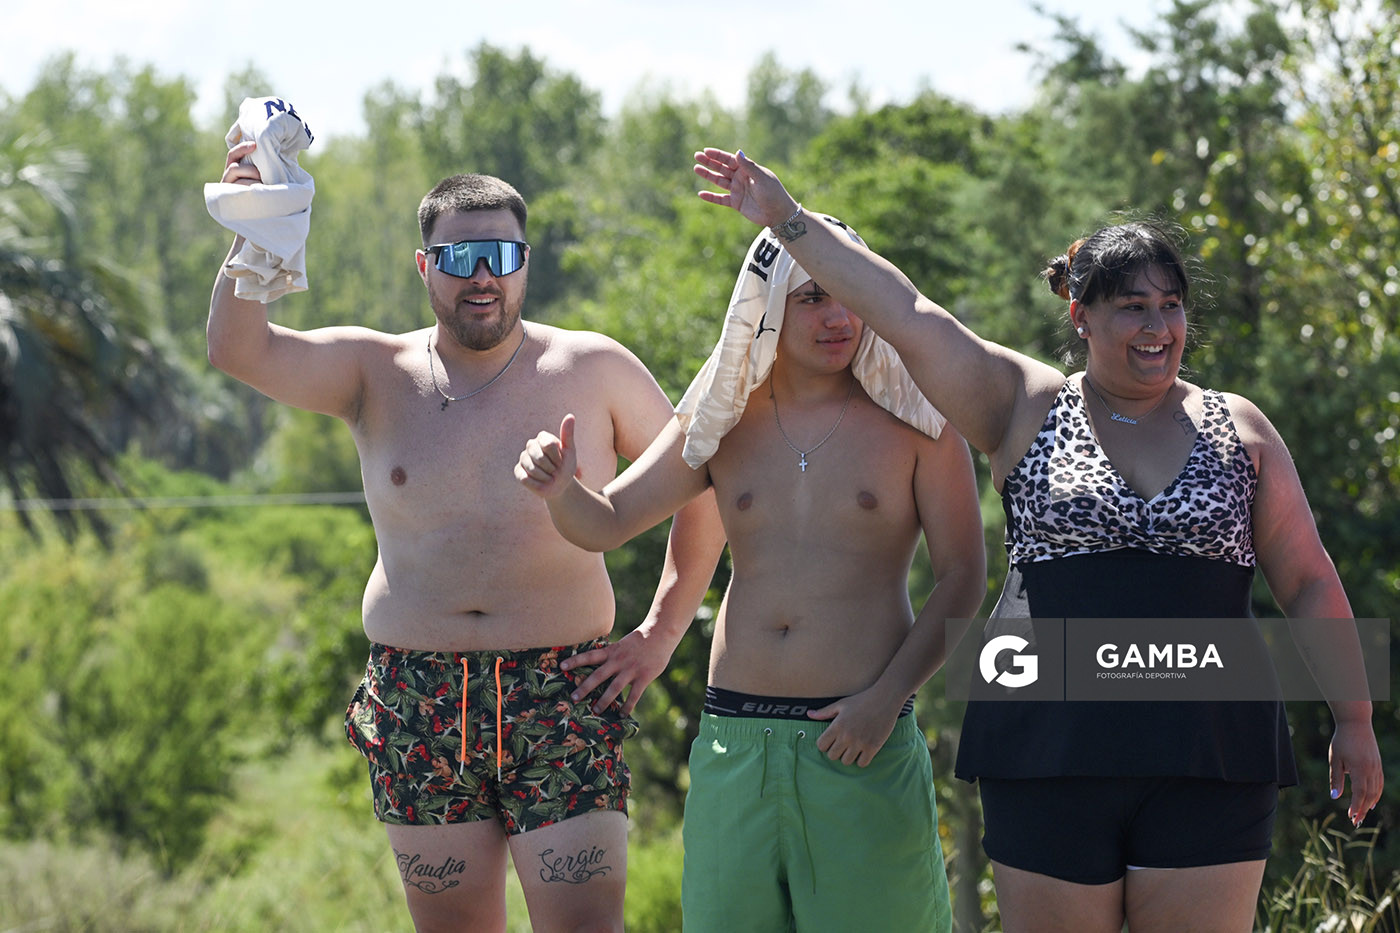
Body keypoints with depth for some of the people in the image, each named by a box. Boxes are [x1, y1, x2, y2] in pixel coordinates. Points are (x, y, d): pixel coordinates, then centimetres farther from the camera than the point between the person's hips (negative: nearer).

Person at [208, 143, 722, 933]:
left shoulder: (594, 371, 2)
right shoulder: (376, 373, 4)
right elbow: (241, 350, -10)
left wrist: (665, 623, 3)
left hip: (562, 705, -2)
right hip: (419, 710, 2)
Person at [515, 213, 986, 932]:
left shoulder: (913, 417, 0)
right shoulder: (723, 421, 9)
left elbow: (963, 579, -2)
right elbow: (604, 525, 11)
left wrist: (887, 698, -13)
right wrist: (559, 490, -12)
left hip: (862, 744, -3)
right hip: (734, 738, 3)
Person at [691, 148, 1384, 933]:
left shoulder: (1239, 431, 9)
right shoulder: (1026, 409, 6)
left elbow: (1309, 582, 11)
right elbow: (907, 317, 2)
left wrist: (1355, 720, 8)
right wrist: (788, 218, -2)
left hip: (1207, 763, 0)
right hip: (1050, 753, 0)